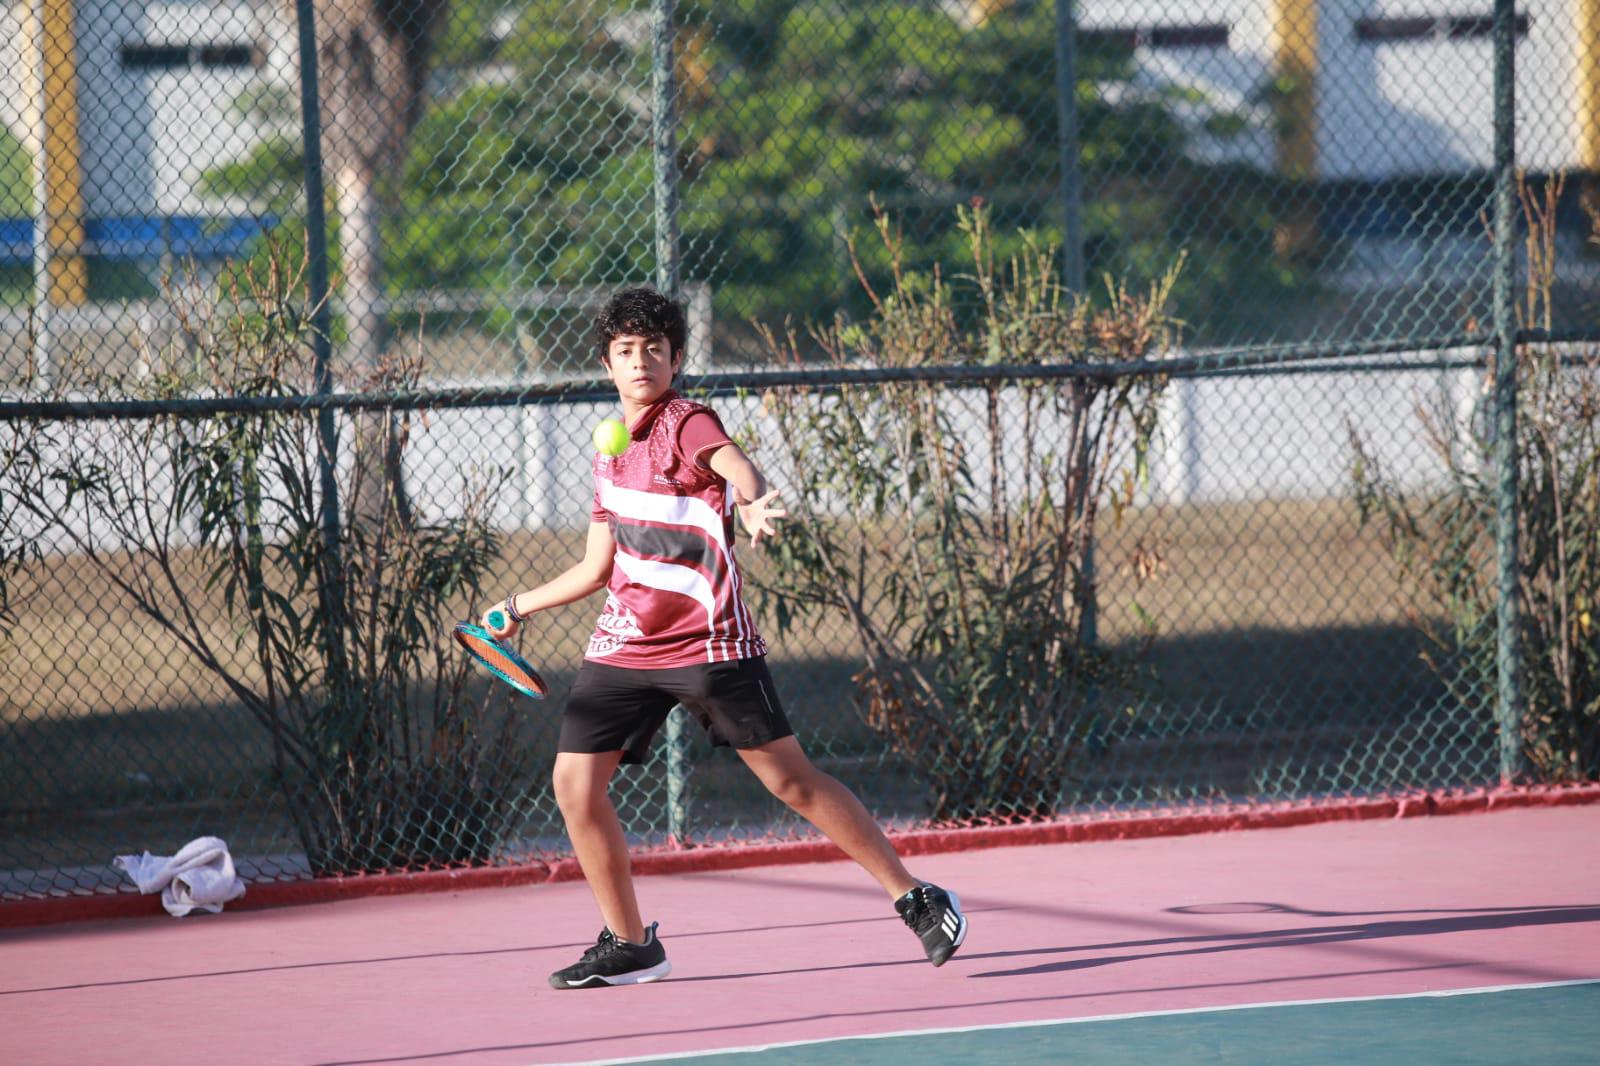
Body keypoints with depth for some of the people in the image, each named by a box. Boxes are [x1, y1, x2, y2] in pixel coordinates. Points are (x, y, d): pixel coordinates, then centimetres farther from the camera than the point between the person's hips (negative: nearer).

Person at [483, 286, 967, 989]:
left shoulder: (688, 424, -7)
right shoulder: (610, 451, 14)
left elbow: (741, 470, -31)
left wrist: (753, 504, -54)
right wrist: (519, 607, 31)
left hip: (709, 645, -6)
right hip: (624, 644, 6)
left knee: (792, 780, -5)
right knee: (575, 782, -4)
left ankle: (918, 901, 4)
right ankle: (629, 945, 9)